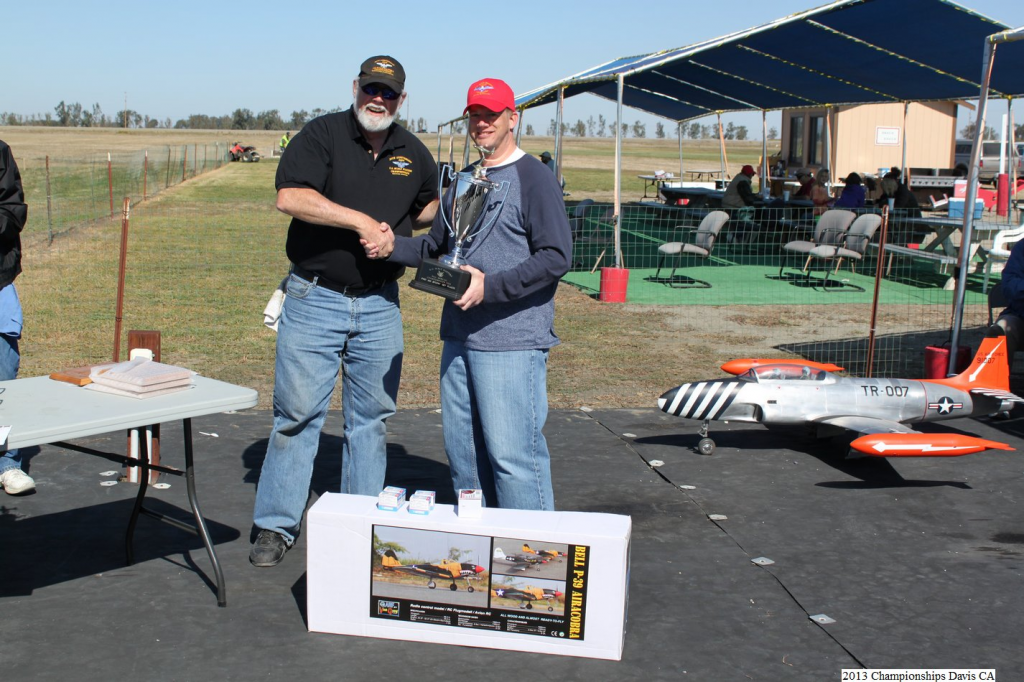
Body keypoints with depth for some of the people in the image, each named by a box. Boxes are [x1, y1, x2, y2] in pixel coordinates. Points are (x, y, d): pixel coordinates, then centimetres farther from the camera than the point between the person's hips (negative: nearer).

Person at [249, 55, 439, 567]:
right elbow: (290, 198, -20)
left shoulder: (413, 153, 10)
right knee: (297, 413, -1)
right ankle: (276, 526, 11)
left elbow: (428, 206, 27)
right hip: (314, 299, -4)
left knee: (371, 419, 9)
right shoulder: (321, 134, -5)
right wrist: (361, 221, -23)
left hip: (379, 304, 4)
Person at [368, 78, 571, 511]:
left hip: (512, 343, -8)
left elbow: (556, 258, -14)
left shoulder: (533, 179, -6)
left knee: (511, 454, -9)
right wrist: (391, 246, 6)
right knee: (462, 449, 13)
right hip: (459, 337, 8)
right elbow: (436, 246, 25)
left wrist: (489, 287, -21)